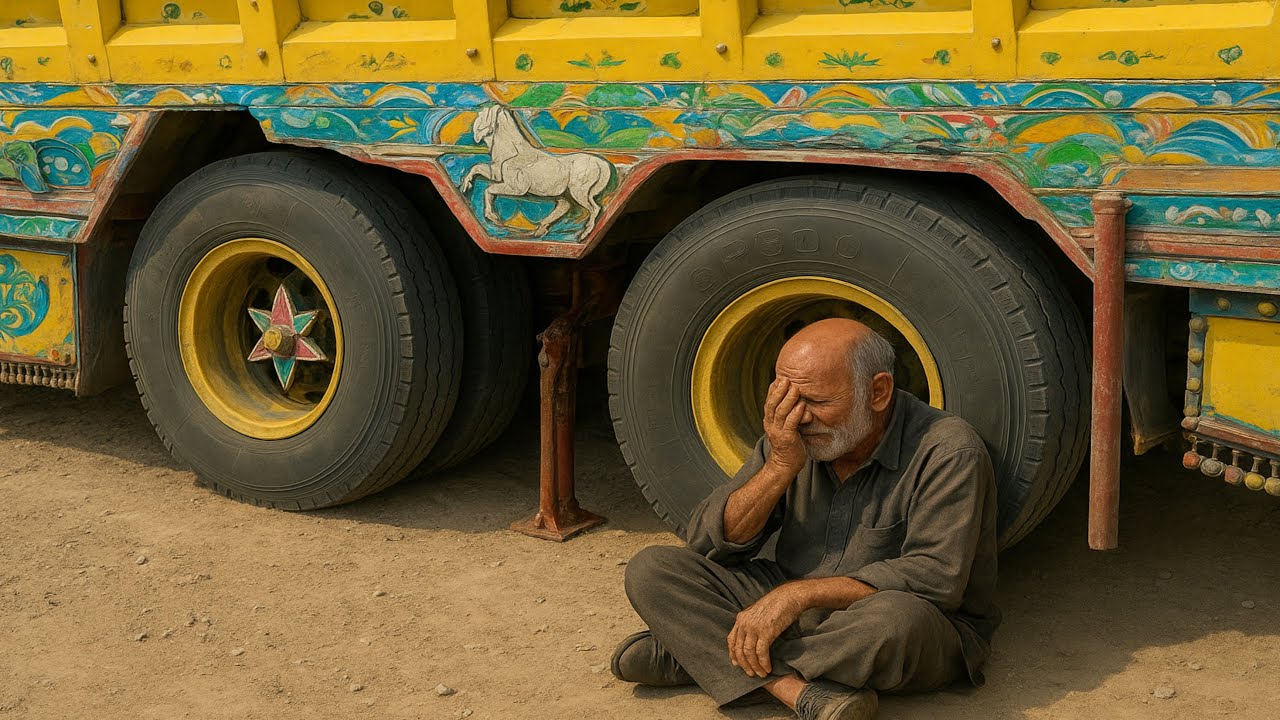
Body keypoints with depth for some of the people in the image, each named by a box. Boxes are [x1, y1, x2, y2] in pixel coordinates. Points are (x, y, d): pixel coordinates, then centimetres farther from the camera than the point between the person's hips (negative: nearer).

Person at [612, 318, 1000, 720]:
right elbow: (705, 545, -3)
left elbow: (936, 577, -27)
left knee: (898, 616, -42)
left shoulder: (947, 451, -17)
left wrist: (797, 593, -30)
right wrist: (780, 467, -19)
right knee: (649, 570, -11)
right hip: (793, 613, 5)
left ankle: (697, 656, -23)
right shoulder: (791, 438, 0)